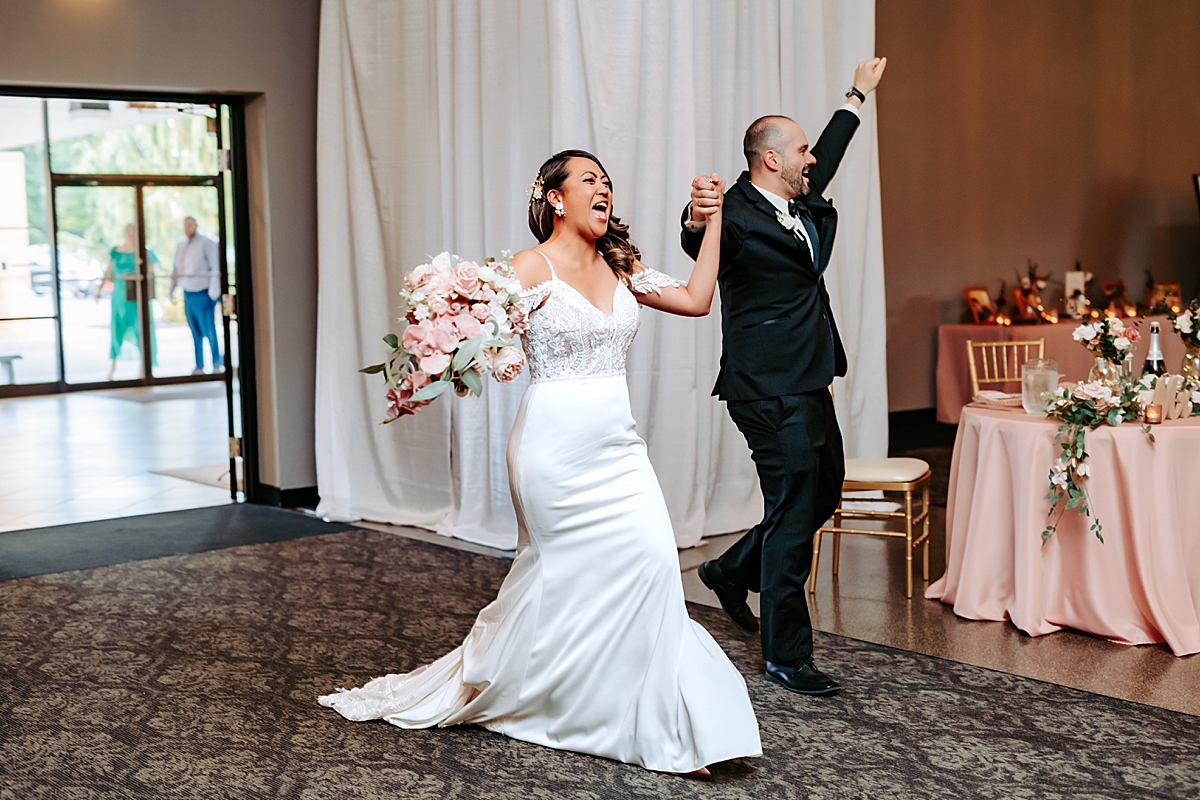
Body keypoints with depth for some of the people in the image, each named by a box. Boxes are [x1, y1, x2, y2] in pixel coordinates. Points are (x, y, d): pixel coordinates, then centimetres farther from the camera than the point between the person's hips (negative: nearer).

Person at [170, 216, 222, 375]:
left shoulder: (207, 242, -7)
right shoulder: (180, 244, 15)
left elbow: (215, 267, -12)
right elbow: (176, 269, 21)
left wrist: (213, 291, -17)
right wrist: (172, 289, 18)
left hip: (203, 293, -6)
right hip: (188, 293, 6)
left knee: (209, 330, -5)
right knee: (195, 332, 8)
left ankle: (217, 364, 4)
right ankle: (199, 366, 13)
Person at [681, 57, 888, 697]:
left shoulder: (802, 204, 11)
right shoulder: (738, 215, -17)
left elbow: (825, 161, 31)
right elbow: (700, 241, -38)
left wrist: (857, 97, 41)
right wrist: (697, 218, -62)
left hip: (809, 386, 10)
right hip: (770, 391, -10)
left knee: (823, 493, 22)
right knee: (792, 514, -5)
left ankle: (732, 571, 38)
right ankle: (785, 656, 6)